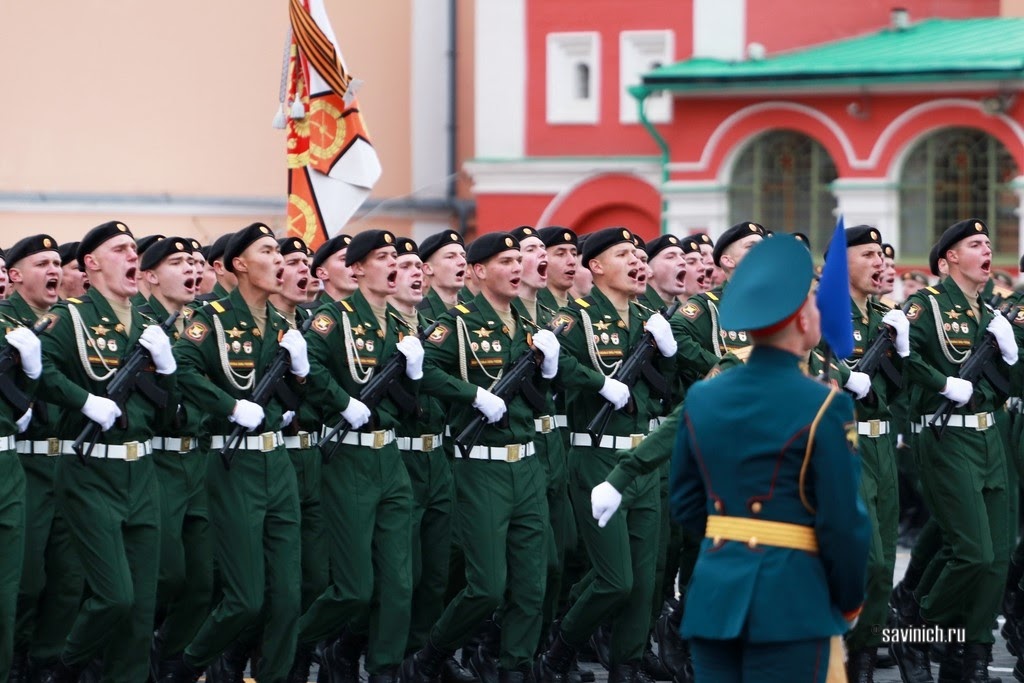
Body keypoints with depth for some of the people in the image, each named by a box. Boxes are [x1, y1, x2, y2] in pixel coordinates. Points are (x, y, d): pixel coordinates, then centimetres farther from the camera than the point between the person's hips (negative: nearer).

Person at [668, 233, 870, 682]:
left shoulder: (701, 398, 7)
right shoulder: (822, 407, -11)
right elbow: (843, 523, -9)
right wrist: (849, 602, 6)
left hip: (713, 591, 6)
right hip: (790, 598, -6)